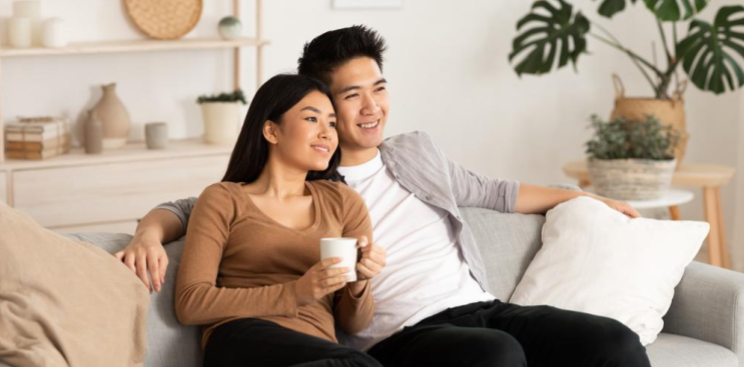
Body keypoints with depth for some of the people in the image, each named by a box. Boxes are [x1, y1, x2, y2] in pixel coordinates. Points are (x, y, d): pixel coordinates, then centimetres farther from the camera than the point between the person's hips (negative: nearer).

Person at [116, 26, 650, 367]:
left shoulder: (416, 151, 22)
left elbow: (492, 192, 36)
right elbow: (192, 208, 6)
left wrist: (583, 198, 43)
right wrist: (150, 233, -17)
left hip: (482, 307, 6)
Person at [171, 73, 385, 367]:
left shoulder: (343, 202, 19)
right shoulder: (223, 199, 10)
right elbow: (190, 304, -2)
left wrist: (358, 284, -4)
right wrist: (296, 293, -10)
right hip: (243, 341, -3)